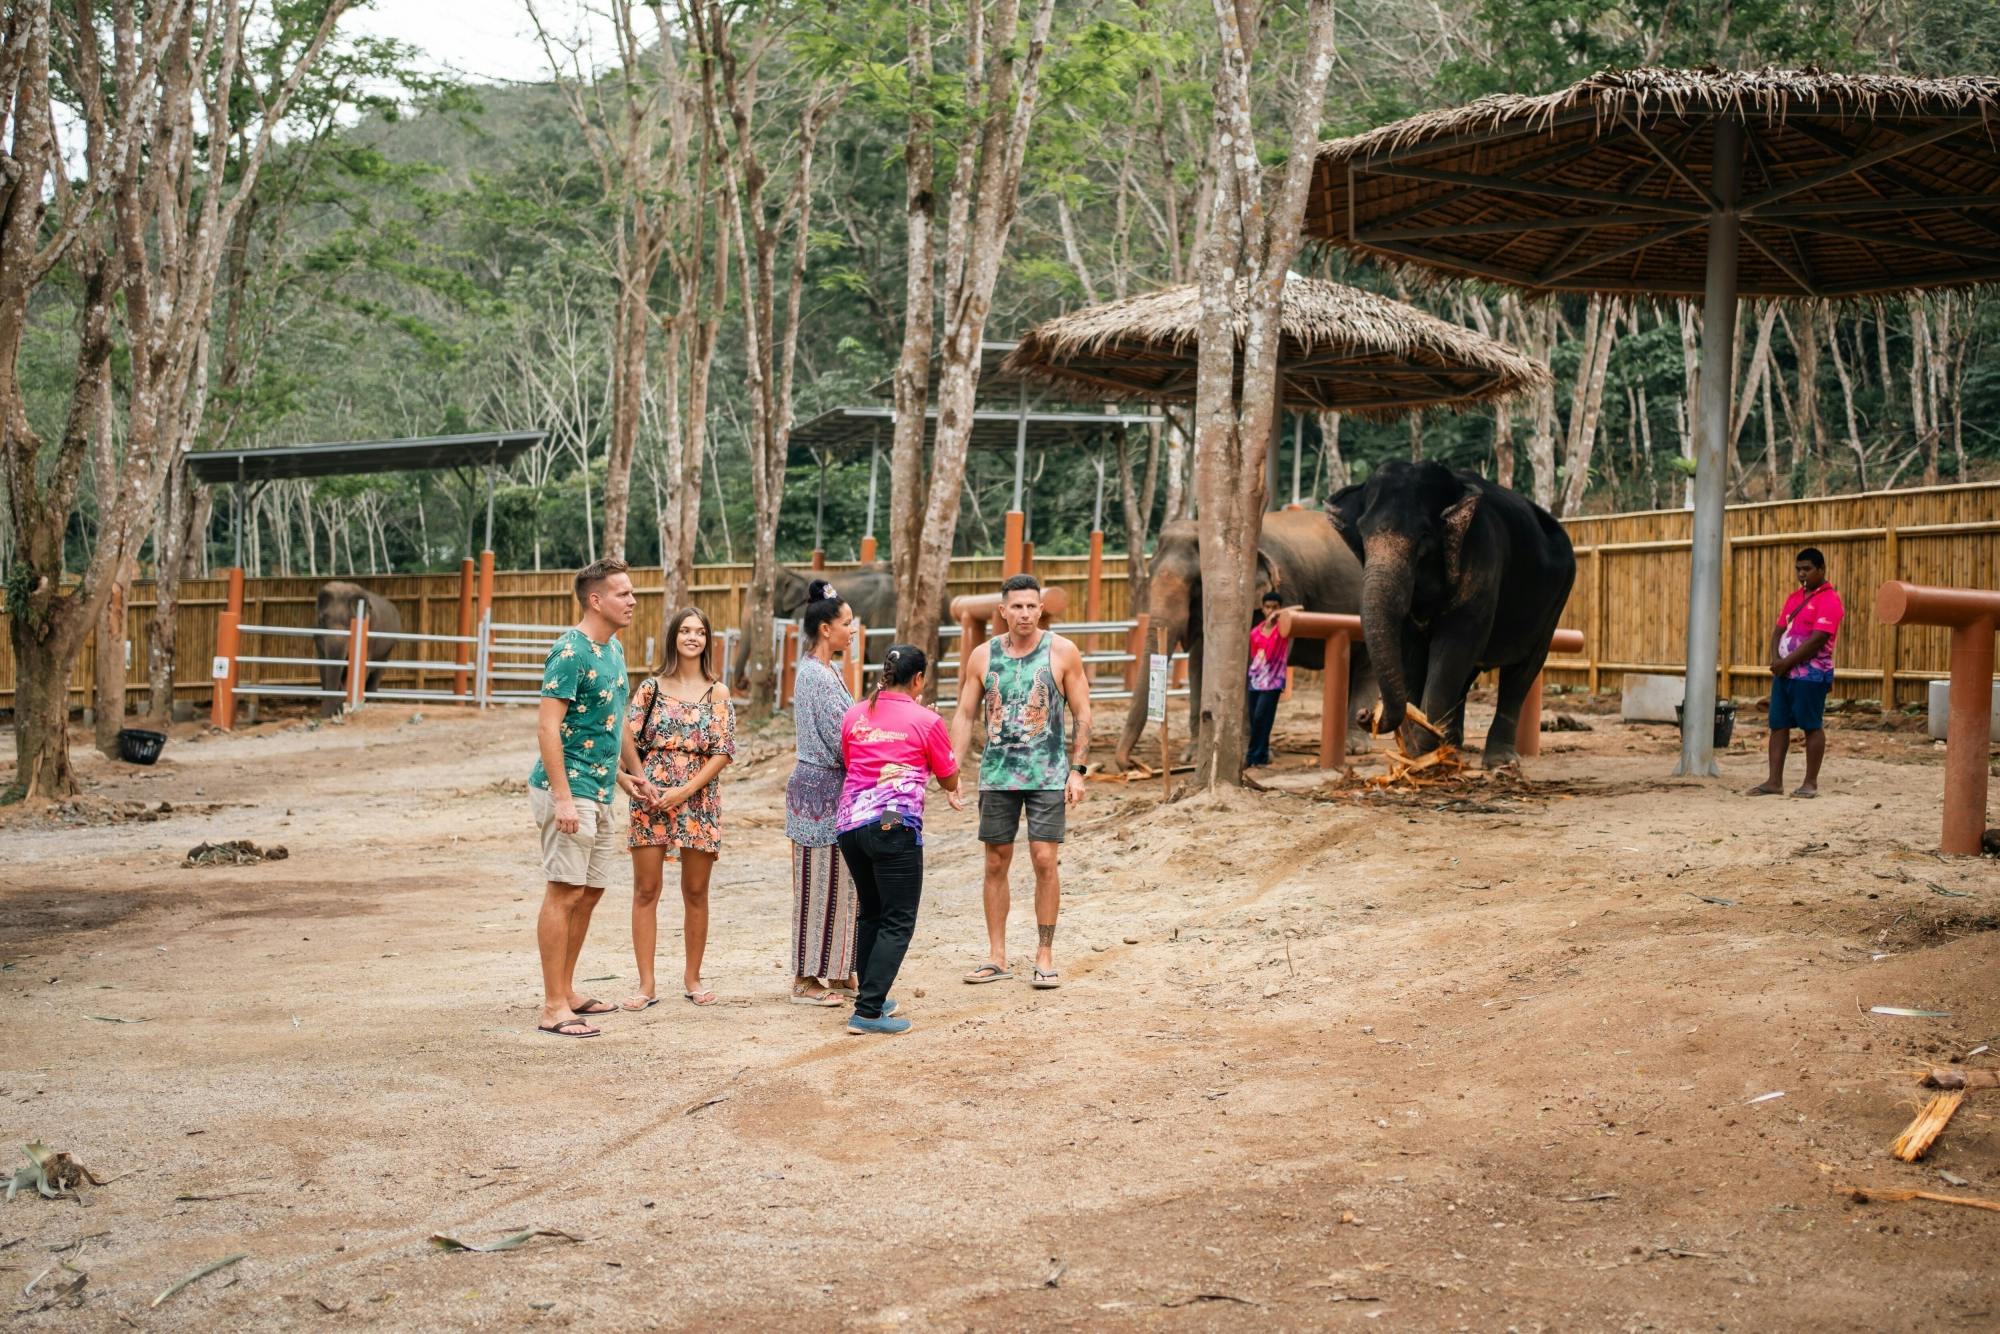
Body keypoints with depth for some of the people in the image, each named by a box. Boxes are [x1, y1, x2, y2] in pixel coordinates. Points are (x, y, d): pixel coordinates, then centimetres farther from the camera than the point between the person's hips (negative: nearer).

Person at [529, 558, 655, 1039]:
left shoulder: (614, 649, 13)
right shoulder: (570, 652, -15)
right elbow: (548, 727, -19)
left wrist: (621, 775, 20)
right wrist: (563, 797, -24)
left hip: (598, 793, 9)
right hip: (569, 791, -9)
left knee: (589, 891, 13)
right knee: (564, 892, -7)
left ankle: (566, 993, 24)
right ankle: (553, 1009, -4)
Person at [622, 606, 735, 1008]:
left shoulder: (717, 693, 4)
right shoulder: (652, 687, 5)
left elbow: (722, 752, -2)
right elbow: (627, 737, 0)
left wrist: (685, 791, -11)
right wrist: (643, 782, -11)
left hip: (699, 799, 0)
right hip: (651, 798, 0)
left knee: (696, 892, 7)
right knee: (646, 889, -2)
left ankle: (692, 978, 20)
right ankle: (647, 985, 2)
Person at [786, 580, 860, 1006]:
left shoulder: (822, 670, 14)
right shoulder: (817, 675, -17)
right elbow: (841, 739, -19)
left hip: (828, 784, 10)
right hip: (821, 787, -10)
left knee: (838, 883, 13)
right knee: (819, 883, -3)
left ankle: (837, 974, 20)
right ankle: (806, 980, 4)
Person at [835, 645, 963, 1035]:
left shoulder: (854, 716, 10)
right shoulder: (925, 721, -2)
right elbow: (949, 780, 6)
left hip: (849, 823, 6)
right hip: (895, 826, -6)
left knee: (871, 914, 21)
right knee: (898, 922, 0)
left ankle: (872, 998, 28)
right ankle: (868, 1010, -9)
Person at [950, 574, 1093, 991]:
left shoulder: (1062, 652, -3)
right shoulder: (983, 656, 3)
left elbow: (1082, 714, 1)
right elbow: (965, 715, 8)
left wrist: (1077, 769, -6)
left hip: (1048, 774, -2)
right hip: (997, 775, 3)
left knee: (1044, 860, -7)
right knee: (996, 863, 6)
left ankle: (1045, 957, 4)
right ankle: (996, 957, 15)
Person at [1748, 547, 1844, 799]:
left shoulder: (1829, 600, -10)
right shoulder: (1795, 597, 16)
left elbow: (1818, 639, -18)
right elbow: (1779, 630, 14)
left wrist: (1787, 662, -15)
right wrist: (1776, 659, -5)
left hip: (1811, 674, -8)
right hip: (1784, 672, 8)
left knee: (1811, 726, -2)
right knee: (1778, 724, 6)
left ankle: (1811, 782, 4)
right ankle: (1774, 781, 9)